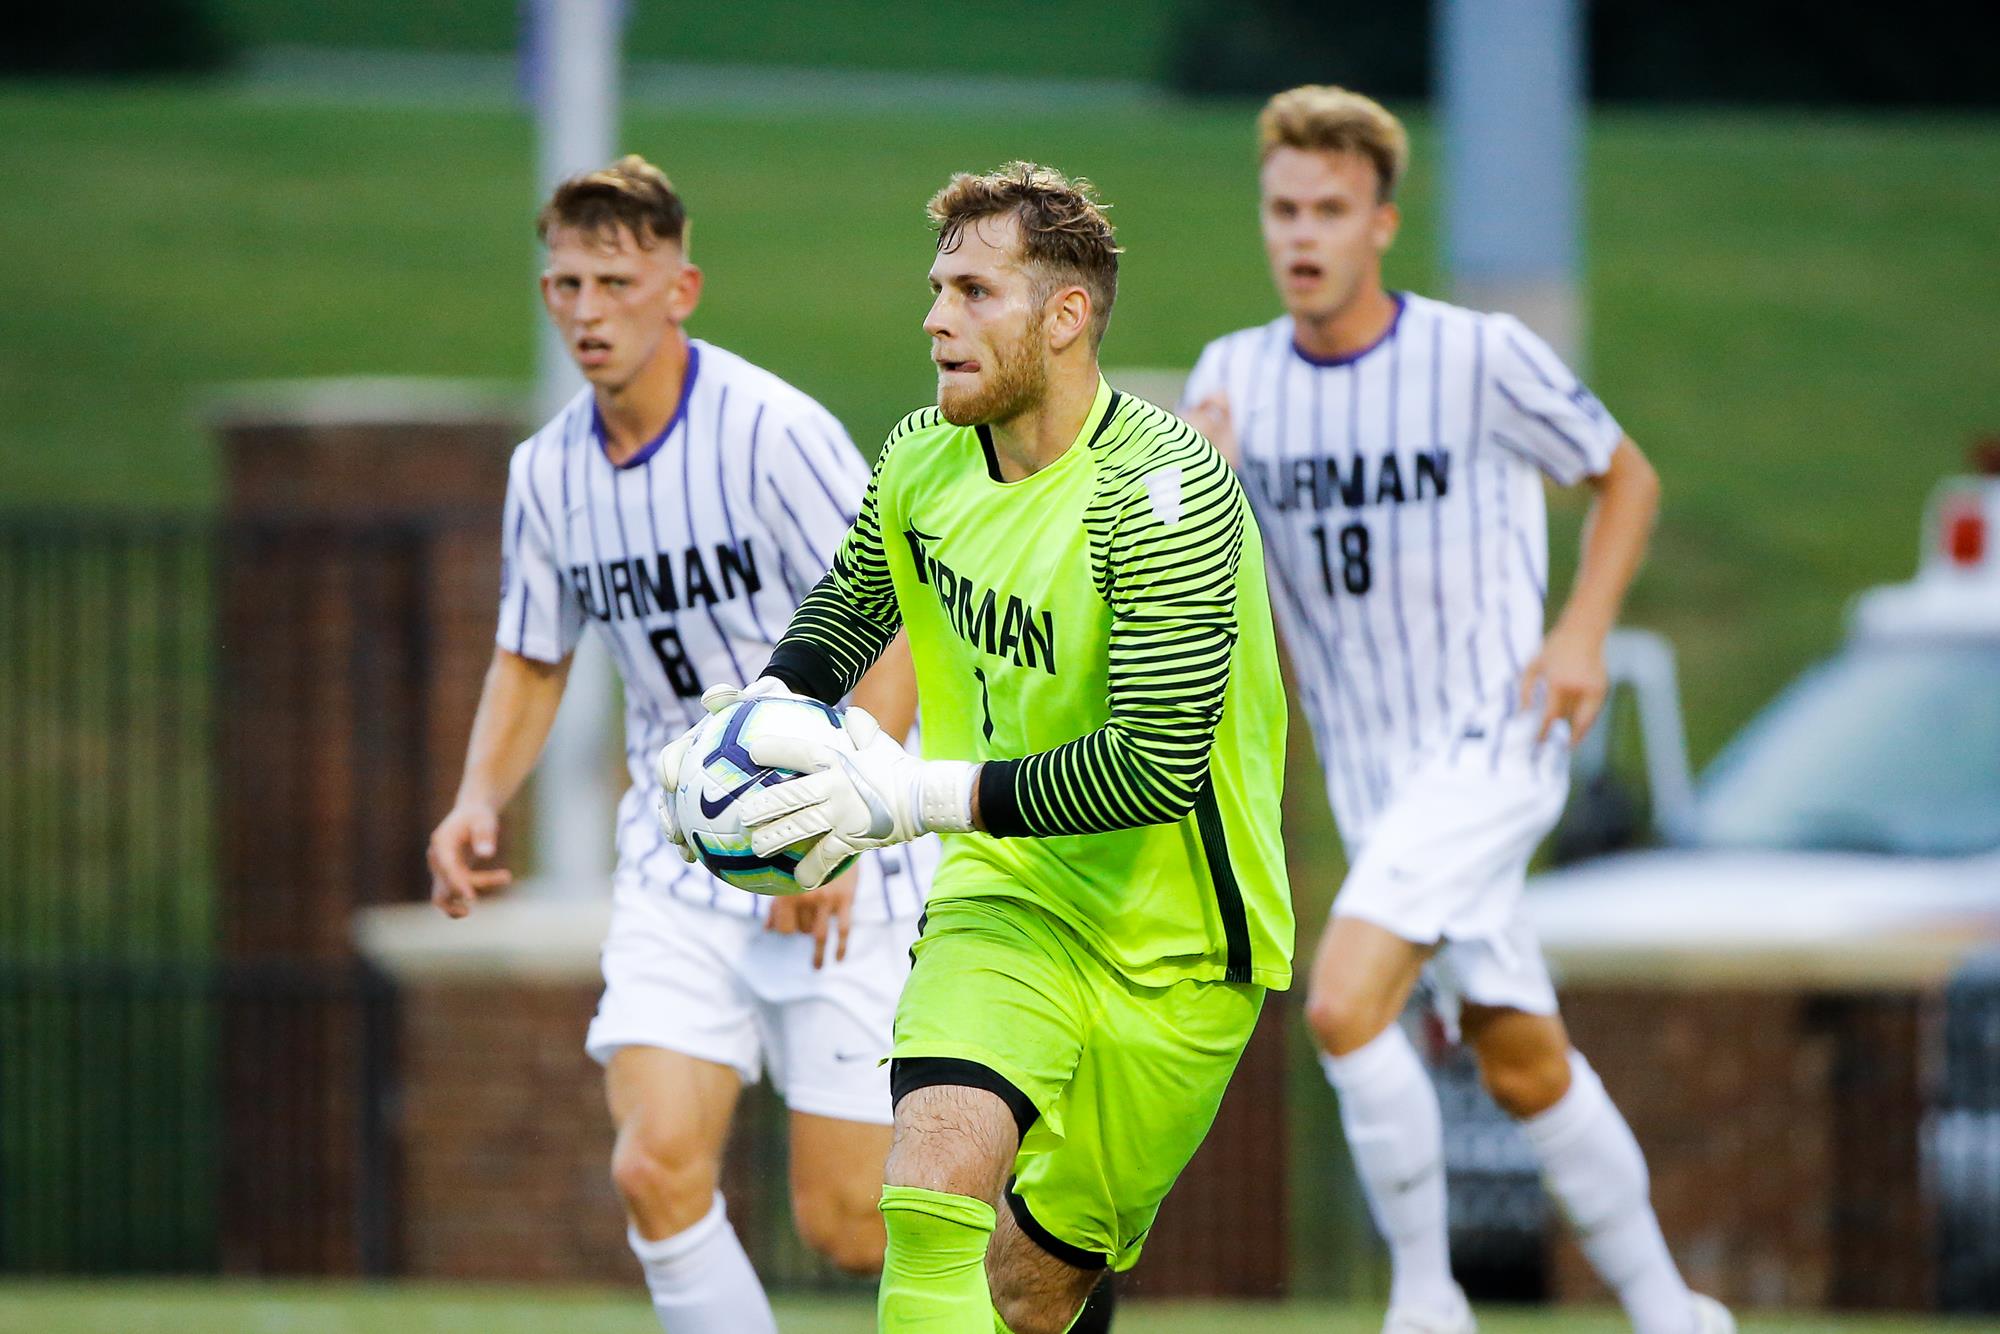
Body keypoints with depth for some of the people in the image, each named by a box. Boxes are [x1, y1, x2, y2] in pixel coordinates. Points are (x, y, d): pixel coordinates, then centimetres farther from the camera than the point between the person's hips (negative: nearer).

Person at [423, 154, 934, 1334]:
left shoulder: (773, 433, -17)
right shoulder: (549, 470, 3)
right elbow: (533, 660, 19)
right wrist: (481, 799, 0)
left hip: (844, 876, -5)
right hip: (680, 867, 5)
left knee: (845, 1221, -5)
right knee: (657, 1168, -13)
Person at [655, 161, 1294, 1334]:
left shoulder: (1164, 493, -22)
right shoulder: (925, 460, -1)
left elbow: (1159, 765, -28)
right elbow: (855, 598, 23)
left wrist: (926, 796, -30)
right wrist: (771, 702, 2)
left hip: (1173, 939, -4)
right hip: (1007, 891, 4)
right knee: (937, 1165, -23)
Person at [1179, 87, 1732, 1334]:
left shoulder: (1482, 356, -11)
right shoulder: (1234, 377, 1)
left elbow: (1628, 478, 4)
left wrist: (1583, 632, -10)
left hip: (1494, 745, -5)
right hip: (1371, 768, 5)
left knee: (1346, 1003, -22)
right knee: (1522, 1063, 12)